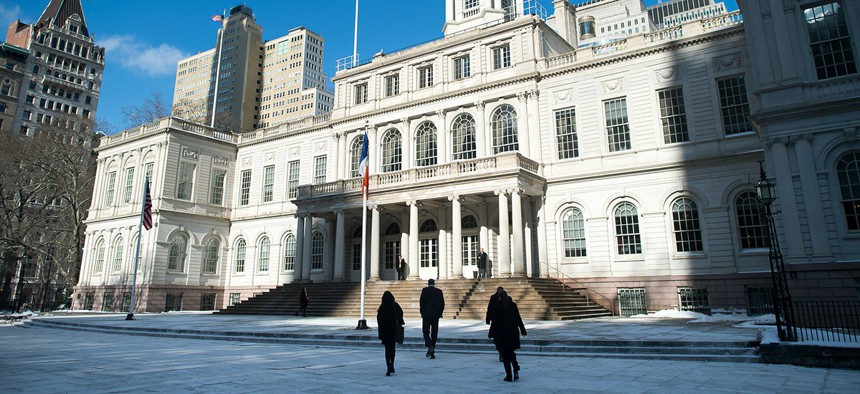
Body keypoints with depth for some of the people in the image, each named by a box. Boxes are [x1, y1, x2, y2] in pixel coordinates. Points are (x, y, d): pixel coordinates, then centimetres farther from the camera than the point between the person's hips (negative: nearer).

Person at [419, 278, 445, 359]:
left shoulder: (424, 290, -2)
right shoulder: (439, 291, 5)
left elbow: (421, 302, -8)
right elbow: (442, 303, 1)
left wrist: (422, 312, 2)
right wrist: (439, 313, 11)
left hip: (426, 314, -2)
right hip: (436, 315, 2)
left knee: (426, 332, 8)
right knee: (434, 333, 8)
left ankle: (429, 346, -15)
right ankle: (432, 352, 8)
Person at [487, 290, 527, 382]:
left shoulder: (497, 306, -7)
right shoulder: (513, 305, 3)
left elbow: (494, 321, -8)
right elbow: (519, 319, 8)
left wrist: (491, 334, -3)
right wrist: (523, 330, 17)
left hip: (502, 333, -3)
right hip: (513, 332, 4)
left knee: (505, 354, 4)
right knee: (511, 352, 18)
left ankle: (508, 376, 4)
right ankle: (516, 370, -1)